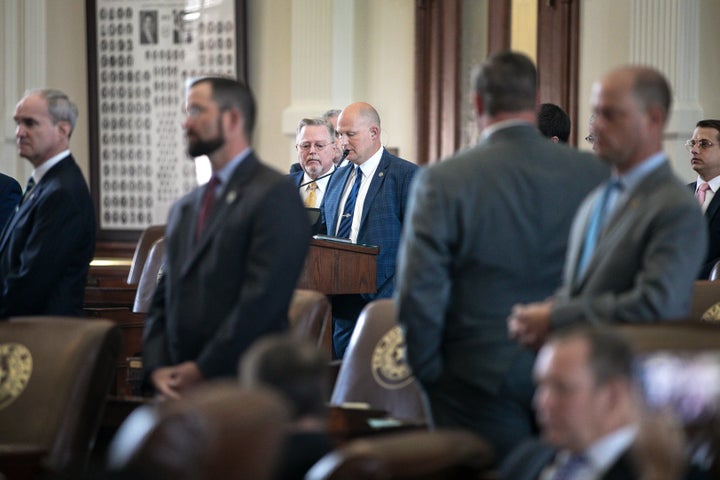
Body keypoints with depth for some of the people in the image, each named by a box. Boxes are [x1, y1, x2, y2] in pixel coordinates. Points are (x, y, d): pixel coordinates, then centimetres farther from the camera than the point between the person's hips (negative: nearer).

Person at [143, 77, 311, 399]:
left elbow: (262, 299, -14)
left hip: (243, 385, -6)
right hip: (180, 386, 6)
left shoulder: (275, 196, -6)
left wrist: (202, 370, -13)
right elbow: (163, 298, 17)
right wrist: (157, 367, 1)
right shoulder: (184, 209, 18)